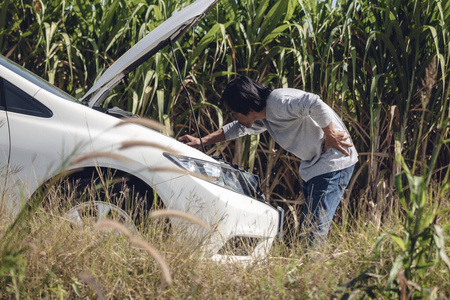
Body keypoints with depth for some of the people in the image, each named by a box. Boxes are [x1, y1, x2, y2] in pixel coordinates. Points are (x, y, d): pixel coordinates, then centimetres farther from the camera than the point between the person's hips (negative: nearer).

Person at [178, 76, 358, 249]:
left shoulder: (277, 103, -23)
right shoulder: (263, 118, 8)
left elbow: (315, 104, -36)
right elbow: (238, 128, 26)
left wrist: (330, 136, -24)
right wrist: (201, 142, 25)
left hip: (334, 162, -10)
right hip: (311, 165, 10)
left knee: (315, 230, -14)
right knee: (306, 226, 10)